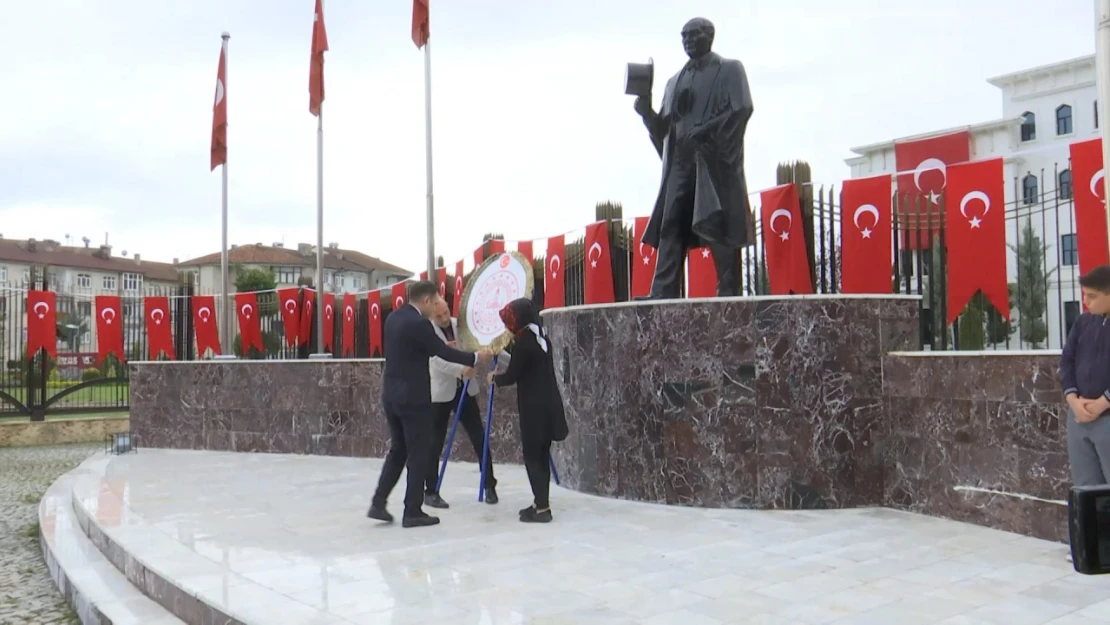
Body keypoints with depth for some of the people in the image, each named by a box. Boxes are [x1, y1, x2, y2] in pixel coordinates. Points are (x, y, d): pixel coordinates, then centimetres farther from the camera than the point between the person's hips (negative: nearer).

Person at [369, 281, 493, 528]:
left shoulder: (393, 318, 9)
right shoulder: (418, 323, -17)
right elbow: (443, 352, -9)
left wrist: (440, 347, 22)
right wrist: (476, 358, 2)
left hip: (392, 395, 9)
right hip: (413, 398, -9)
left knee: (398, 450, 17)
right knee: (418, 454, 2)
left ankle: (378, 503, 14)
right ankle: (413, 512, 7)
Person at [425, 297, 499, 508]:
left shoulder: (461, 324, 1)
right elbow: (437, 361, -23)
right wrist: (461, 369, -39)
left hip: (465, 390, 4)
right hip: (440, 393, -3)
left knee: (479, 438, 5)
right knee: (435, 443, 1)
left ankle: (490, 485, 18)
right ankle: (430, 492, 12)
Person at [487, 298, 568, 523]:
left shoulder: (523, 342, -14)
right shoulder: (541, 337, 11)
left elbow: (512, 376, -10)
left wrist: (494, 378, 10)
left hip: (533, 408, -8)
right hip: (549, 405, 8)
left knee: (532, 456, -3)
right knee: (541, 455, 13)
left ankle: (542, 507, -4)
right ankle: (541, 503, 19)